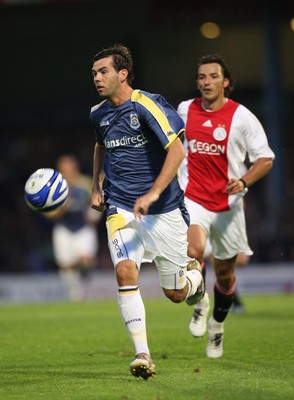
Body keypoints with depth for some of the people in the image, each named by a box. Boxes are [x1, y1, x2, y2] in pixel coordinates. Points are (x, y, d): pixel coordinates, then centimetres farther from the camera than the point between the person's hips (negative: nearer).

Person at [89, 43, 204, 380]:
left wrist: (153, 194, -26)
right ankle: (142, 354, -19)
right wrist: (97, 187, 18)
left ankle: (194, 272, 42)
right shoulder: (98, 114, 6)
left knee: (175, 294, 4)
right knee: (125, 271, -22)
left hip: (163, 211, -4)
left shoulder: (148, 106, -14)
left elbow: (177, 151, -19)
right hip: (121, 209, 4)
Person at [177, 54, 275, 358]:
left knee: (225, 272, 10)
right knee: (193, 250, -28)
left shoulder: (241, 117, -7)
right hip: (192, 198, 0)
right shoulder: (185, 110, 4)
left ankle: (217, 324, 37)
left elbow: (265, 159, -6)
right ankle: (200, 303, 1)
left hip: (227, 204, 0)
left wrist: (244, 182, -22)